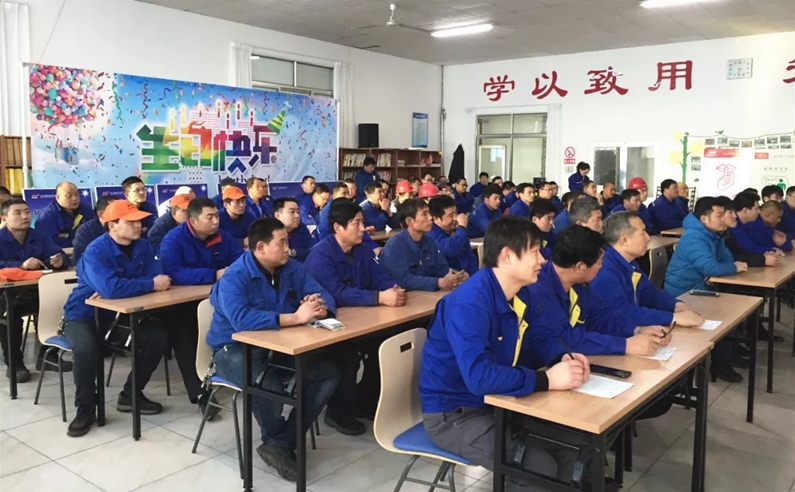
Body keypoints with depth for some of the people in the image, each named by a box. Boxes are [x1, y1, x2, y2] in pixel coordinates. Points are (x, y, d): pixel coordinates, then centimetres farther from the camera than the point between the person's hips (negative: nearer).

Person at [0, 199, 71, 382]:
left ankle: (47, 356, -2)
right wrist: (21, 265, -37)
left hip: (36, 293, 4)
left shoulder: (39, 237, 6)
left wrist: (60, 261, -29)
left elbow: (61, 256, -5)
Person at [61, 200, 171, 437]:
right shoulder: (95, 252, -23)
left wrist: (122, 289, -30)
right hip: (84, 315, -5)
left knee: (159, 336, -13)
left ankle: (131, 394, 5)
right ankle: (86, 408, -10)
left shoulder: (143, 246, -4)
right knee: (86, 348, -35)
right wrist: (151, 285, -31)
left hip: (121, 313, 6)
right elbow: (110, 287, -39)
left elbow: (157, 277, -17)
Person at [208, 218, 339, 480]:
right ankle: (279, 443, 1)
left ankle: (278, 446, -9)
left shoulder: (293, 269, 0)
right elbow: (241, 319, -37)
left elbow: (325, 296, -2)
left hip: (279, 346, 6)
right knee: (269, 387, -35)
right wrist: (296, 317, -41)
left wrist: (320, 308, -29)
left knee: (329, 372, -13)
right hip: (235, 349, -6)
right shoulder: (234, 277, -20)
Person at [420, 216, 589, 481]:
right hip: (453, 414, -8)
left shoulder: (516, 295, 1)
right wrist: (547, 379, -30)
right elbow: (479, 376, -36)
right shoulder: (469, 303, -27)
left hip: (493, 401, 8)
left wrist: (560, 360, -6)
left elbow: (522, 352, 13)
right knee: (542, 465, -18)